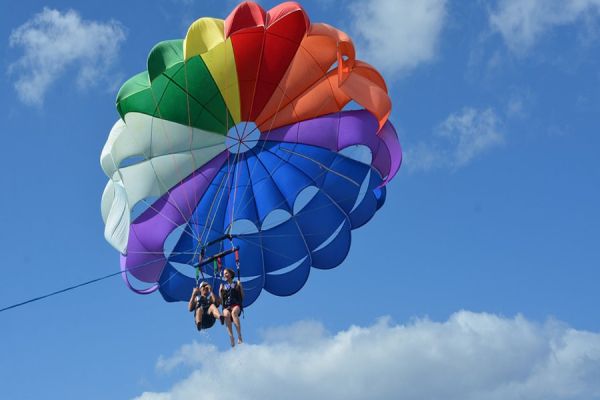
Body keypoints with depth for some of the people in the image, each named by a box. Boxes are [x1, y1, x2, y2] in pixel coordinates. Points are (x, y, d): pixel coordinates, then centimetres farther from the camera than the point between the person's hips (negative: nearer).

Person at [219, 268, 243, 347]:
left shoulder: (237, 283, 15)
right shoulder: (223, 286, 21)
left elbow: (242, 297, 10)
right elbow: (220, 300, 16)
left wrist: (240, 287, -1)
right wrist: (220, 291, 3)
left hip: (236, 305, -2)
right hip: (226, 306, 2)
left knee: (234, 312, -39)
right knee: (226, 314, -36)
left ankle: (239, 336, -43)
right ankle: (231, 338, -44)